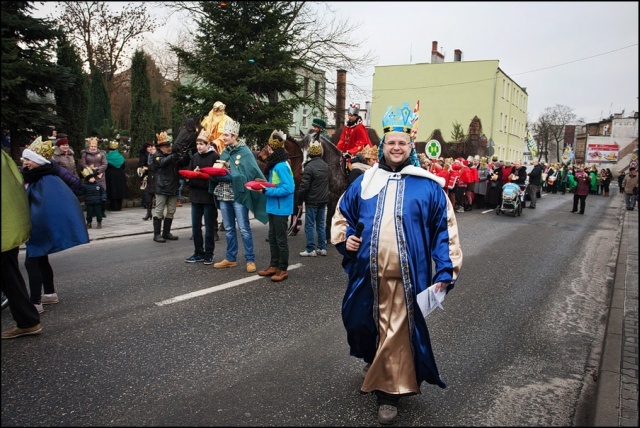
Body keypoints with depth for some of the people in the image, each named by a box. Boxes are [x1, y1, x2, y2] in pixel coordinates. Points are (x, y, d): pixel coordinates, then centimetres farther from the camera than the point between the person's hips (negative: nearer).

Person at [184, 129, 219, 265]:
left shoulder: (214, 156, -6)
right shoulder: (194, 157, 11)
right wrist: (189, 177, -9)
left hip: (209, 196, -6)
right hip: (196, 196, 6)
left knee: (209, 227, 4)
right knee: (195, 226, 10)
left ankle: (209, 254, 14)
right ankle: (198, 253, 21)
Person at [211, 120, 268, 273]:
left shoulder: (244, 152, -7)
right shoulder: (224, 153, 13)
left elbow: (248, 174, -16)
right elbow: (219, 173, 14)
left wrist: (227, 175, -21)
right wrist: (215, 174, -8)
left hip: (238, 195, -6)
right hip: (223, 196, 6)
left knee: (244, 229, -4)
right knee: (229, 229, 12)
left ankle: (250, 260, 4)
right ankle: (230, 258, 21)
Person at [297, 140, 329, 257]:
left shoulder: (309, 166, -16)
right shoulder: (325, 165, 6)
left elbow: (304, 185, -16)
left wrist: (300, 198, -7)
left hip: (312, 200, -7)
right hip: (323, 199, 7)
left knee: (310, 225, 0)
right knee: (321, 224, 12)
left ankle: (311, 250, 1)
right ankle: (322, 248, 15)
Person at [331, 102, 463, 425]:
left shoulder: (428, 186, 2)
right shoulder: (364, 182, 10)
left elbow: (445, 230, 1)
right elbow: (342, 214, 20)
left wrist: (445, 272, -6)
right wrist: (344, 238, 0)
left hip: (405, 277, -3)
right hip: (367, 274, 4)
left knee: (396, 332, 0)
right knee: (362, 323, 18)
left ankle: (389, 391, 17)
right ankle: (375, 361, 49)